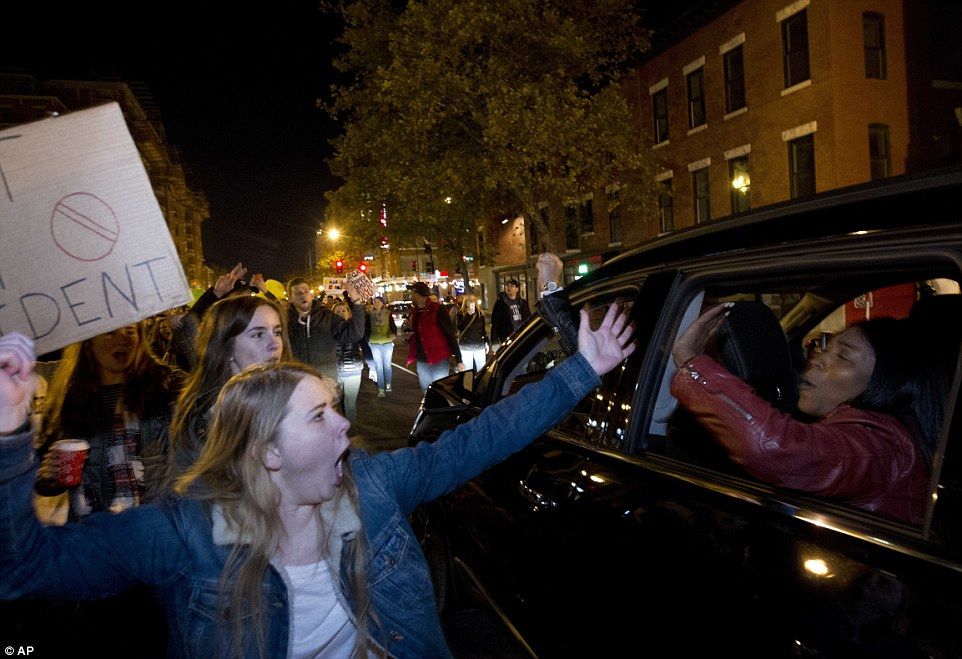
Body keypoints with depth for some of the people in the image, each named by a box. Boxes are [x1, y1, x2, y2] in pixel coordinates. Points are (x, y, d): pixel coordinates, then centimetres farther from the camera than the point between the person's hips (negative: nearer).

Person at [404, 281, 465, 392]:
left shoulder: (437, 309, -11)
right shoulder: (414, 312, 10)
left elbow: (450, 334, -12)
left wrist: (458, 359, -15)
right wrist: (408, 336, 1)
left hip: (439, 360, -7)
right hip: (422, 361, 7)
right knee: (426, 391, 15)